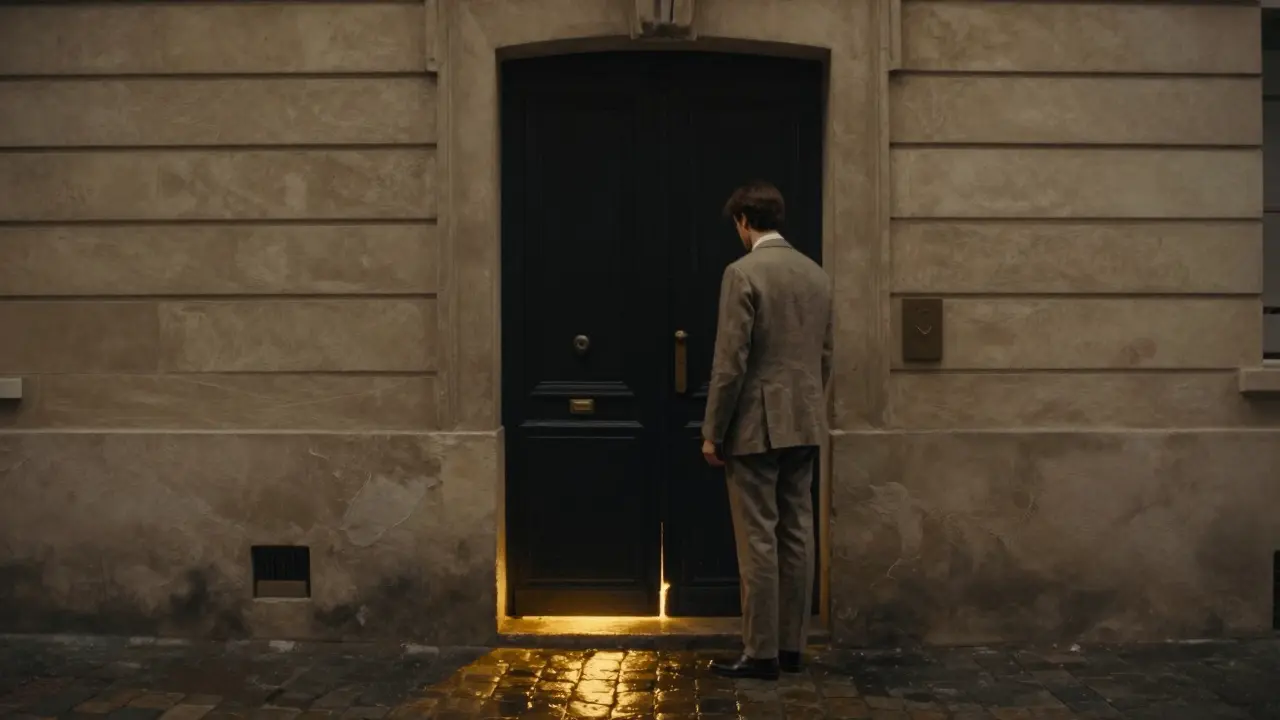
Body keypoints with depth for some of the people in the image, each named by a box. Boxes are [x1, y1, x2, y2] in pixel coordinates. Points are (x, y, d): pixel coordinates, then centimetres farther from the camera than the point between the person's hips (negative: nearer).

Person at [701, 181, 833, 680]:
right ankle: (792, 646, 19)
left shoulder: (743, 273, -12)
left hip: (756, 426, -7)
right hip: (804, 426, 7)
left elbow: (730, 362, -16)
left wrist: (712, 432, -9)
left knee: (758, 540, -2)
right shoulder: (816, 274, 10)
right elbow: (826, 357, 14)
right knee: (796, 535, 11)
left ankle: (761, 654, 4)